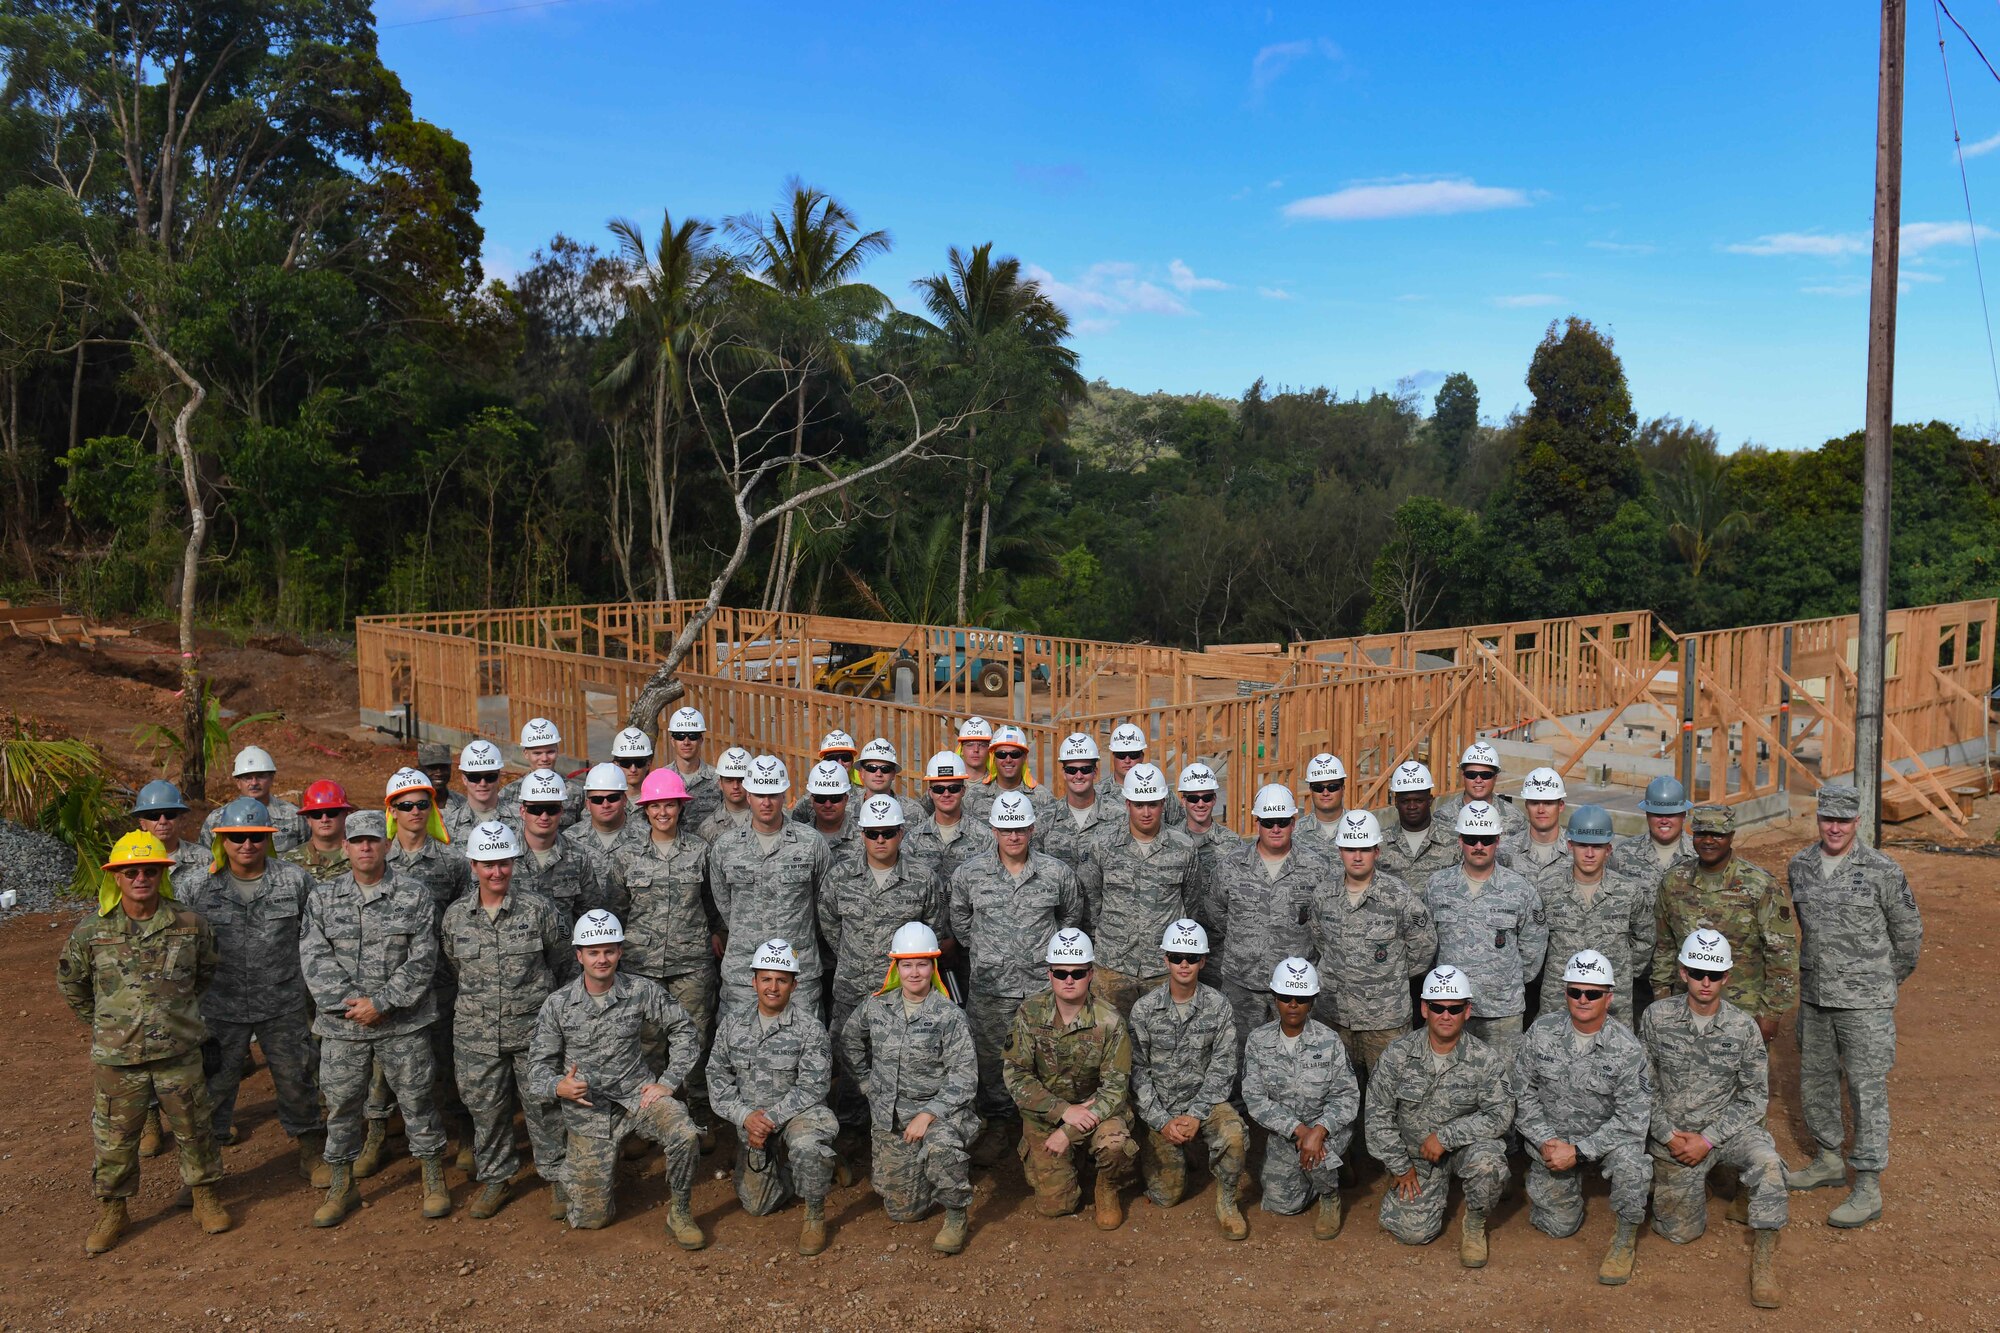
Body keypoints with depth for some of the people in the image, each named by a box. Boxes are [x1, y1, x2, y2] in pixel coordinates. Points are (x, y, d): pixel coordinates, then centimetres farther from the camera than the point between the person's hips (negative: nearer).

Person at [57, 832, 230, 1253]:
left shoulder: (190, 925, -8)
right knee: (113, 1138, 12)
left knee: (192, 1128, 13)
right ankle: (111, 1210, 32)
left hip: (179, 1053, 0)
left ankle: (204, 1196, 32)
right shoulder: (92, 930, -9)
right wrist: (103, 1022, 11)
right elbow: (70, 982, 9)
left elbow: (207, 969, 12)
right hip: (117, 1058, 0)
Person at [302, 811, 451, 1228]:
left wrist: (381, 1002, -15)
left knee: (417, 1099, 6)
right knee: (341, 1103, 11)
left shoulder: (415, 896, -3)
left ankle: (434, 1181, 22)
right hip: (342, 1024, 2)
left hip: (404, 1023, -2)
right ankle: (341, 1186, 28)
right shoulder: (322, 898, 4)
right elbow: (315, 958, -3)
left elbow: (422, 959, -8)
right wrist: (346, 1001, -14)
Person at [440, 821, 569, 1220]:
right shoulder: (455, 916, 1)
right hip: (476, 1033, 2)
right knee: (485, 1108, 11)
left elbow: (561, 964, 6)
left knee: (542, 1105, 6)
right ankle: (494, 1178, 30)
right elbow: (454, 970, 15)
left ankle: (557, 1175, 22)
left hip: (534, 1029, -2)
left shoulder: (539, 909, -6)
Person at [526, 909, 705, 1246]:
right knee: (590, 1218, 2)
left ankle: (679, 1214, -7)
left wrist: (668, 1082, -5)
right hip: (587, 1108, 0)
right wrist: (559, 1087, -25)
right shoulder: (557, 1003, -8)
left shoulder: (642, 991, -8)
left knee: (685, 1135, -31)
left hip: (637, 1095, 0)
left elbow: (682, 1028, 3)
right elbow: (539, 1064, -4)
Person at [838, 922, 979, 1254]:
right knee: (903, 1211, 6)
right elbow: (849, 1040, 19)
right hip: (890, 1117, 4)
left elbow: (965, 1074, -15)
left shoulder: (949, 1015, -13)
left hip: (939, 1109, -4)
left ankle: (956, 1217, -13)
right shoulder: (876, 1006, -1)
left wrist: (928, 1115, -23)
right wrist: (868, 1082, 13)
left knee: (941, 1146, -39)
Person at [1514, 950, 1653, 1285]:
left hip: (1607, 1135, -2)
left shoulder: (1626, 1048, -19)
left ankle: (1626, 1238, -10)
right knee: (1560, 1227, 6)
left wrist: (1579, 1151, -25)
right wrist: (1545, 1140, -15)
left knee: (1629, 1157, -35)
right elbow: (1523, 1092, -2)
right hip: (1552, 1138, 2)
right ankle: (1538, 1181, 39)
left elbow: (1633, 1119, -19)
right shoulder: (1542, 1032, -12)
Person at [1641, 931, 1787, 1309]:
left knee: (1767, 1163, -33)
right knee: (1681, 1231, 2)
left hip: (1727, 1126, 0)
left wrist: (1708, 1139, -14)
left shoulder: (1744, 1027, -8)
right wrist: (1669, 1135, -11)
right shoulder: (1656, 1017, -8)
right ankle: (1693, 1182, 33)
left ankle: (1765, 1256, -16)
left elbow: (1755, 1097, -5)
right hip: (1672, 1133, 1)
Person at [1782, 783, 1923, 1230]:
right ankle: (1828, 1161, 34)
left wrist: (1889, 981, 11)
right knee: (1815, 1080, 16)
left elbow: (1909, 932, 0)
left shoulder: (1881, 871, -12)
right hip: (1814, 996, 6)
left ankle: (1868, 1189, 6)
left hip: (1865, 1001, -6)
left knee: (1867, 1089, -2)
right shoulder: (1799, 867, 3)